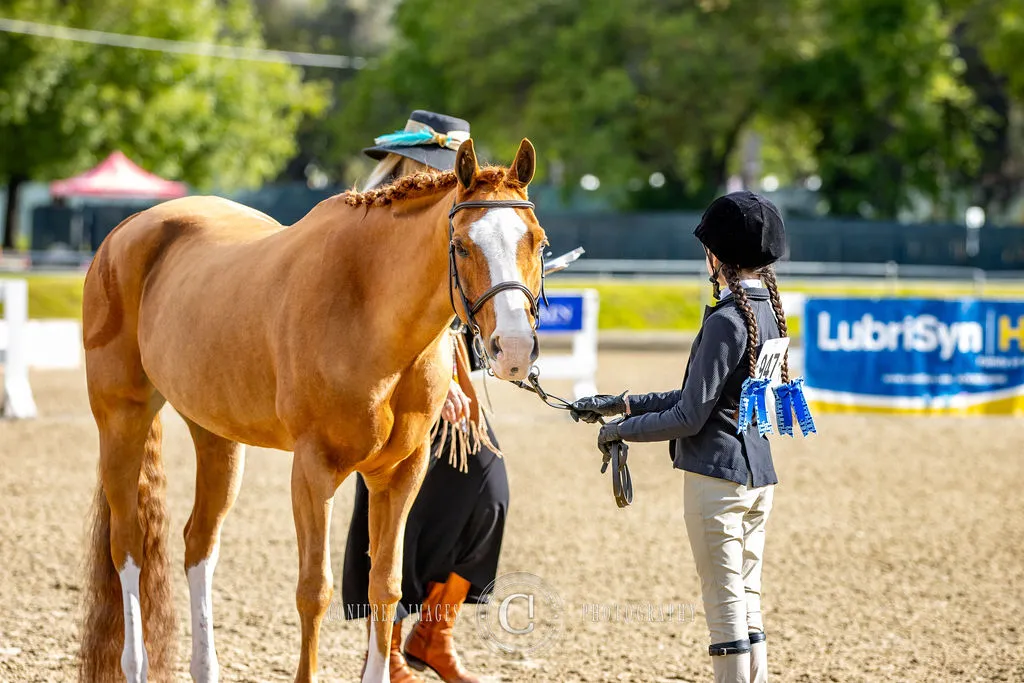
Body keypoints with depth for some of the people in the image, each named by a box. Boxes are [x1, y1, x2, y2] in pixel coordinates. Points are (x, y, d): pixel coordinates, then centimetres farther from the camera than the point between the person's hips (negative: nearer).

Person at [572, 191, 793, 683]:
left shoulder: (726, 320, -18)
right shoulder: (768, 311, 10)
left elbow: (689, 417, -17)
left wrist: (621, 431, -3)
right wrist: (624, 403, 18)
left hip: (716, 473, -9)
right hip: (759, 475, 9)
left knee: (725, 609, -3)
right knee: (748, 605, 14)